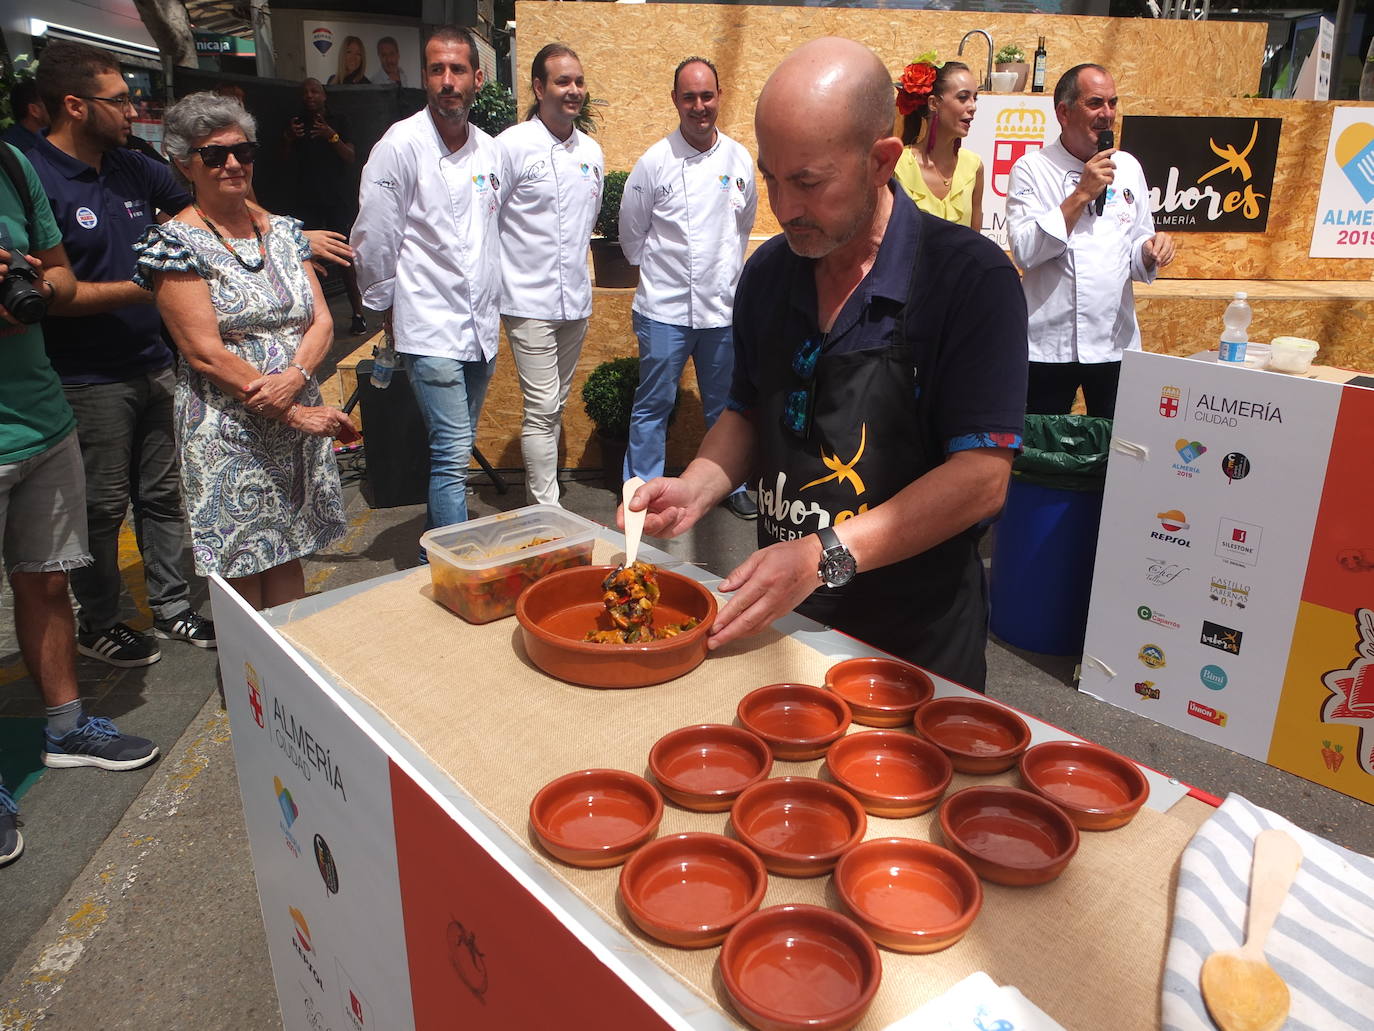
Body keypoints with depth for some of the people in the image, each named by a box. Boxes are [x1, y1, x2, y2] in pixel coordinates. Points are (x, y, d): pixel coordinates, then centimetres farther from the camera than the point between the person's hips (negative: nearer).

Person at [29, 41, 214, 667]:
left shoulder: (134, 168, 8)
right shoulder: (32, 177, -13)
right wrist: (142, 289, -17)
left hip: (155, 365, 7)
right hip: (89, 380, -6)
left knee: (163, 495, 14)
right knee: (101, 508, 5)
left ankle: (171, 608, 28)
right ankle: (97, 626, 23)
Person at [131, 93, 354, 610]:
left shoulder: (284, 231, 10)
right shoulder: (174, 242, -6)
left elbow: (321, 321, 5)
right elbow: (206, 354, -12)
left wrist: (295, 377, -16)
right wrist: (294, 413, -16)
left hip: (301, 419, 5)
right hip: (227, 430, -5)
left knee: (289, 555, 12)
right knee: (241, 571, 3)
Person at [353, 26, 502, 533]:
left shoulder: (490, 150, 9)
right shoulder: (401, 144, -9)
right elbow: (373, 239, -5)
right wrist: (386, 305, 4)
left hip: (482, 325, 6)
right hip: (430, 326, -6)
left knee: (454, 450, 14)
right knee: (453, 453, -11)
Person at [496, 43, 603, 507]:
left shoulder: (591, 151, 11)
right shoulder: (512, 145, -8)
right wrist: (504, 277, -5)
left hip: (576, 299, 6)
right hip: (529, 300, -6)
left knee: (556, 406, 14)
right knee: (542, 409, -7)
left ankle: (538, 488, 27)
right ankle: (546, 509, 0)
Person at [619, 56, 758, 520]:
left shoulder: (740, 159, 4)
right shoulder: (655, 161, -6)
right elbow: (631, 232, 5)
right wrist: (659, 270, 12)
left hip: (722, 305, 3)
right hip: (664, 308, -3)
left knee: (725, 405, 14)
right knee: (653, 404, 2)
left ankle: (733, 484, 30)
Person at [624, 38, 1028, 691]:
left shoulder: (970, 278, -18)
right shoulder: (768, 271, -1)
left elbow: (981, 479, -22)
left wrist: (826, 556, -29)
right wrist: (697, 488, -8)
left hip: (915, 636, -4)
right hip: (780, 618, 5)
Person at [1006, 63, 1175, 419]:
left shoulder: (1128, 168, 10)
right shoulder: (1031, 170, -3)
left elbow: (1136, 254, 15)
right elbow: (1025, 251, -15)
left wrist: (1150, 252, -7)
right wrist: (1082, 194, -16)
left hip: (1116, 341, 4)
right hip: (1049, 345, -4)